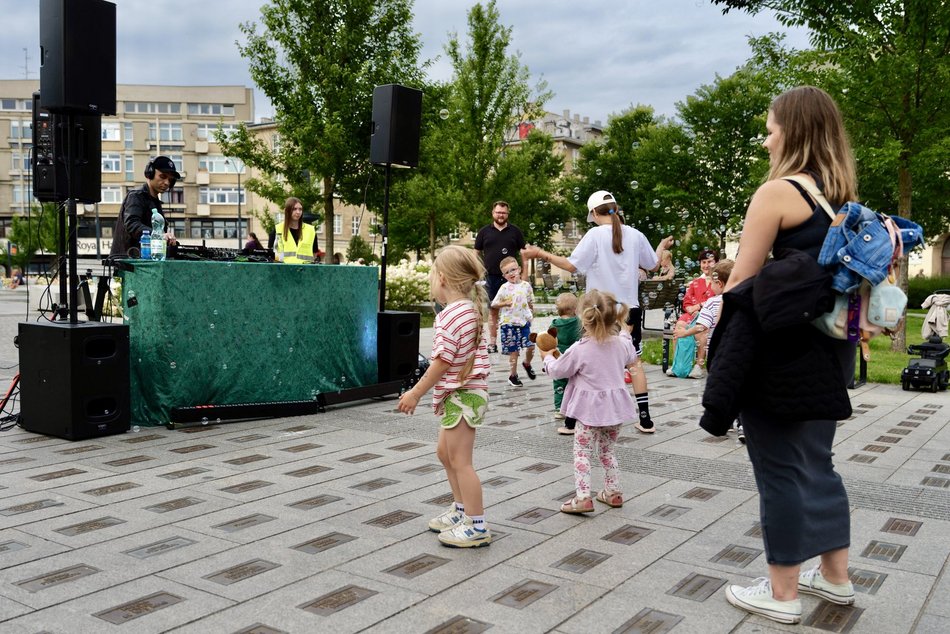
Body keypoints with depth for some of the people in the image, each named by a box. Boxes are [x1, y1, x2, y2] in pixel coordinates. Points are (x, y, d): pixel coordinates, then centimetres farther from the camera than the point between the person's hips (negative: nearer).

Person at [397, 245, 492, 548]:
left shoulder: (450, 315, -19)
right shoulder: (471, 309, 10)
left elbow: (442, 361, -21)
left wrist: (415, 393, -16)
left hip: (461, 395, -10)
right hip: (466, 392, 10)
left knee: (460, 461, -3)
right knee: (445, 453, 21)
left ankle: (477, 526, 5)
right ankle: (462, 510, 32)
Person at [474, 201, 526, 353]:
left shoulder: (515, 231, 7)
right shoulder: (484, 232, 7)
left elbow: (523, 253, 8)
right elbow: (476, 253, 10)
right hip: (491, 277, 1)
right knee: (493, 311, 6)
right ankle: (492, 343, 11)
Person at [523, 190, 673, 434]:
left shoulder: (595, 234, -11)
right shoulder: (635, 235, 3)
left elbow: (571, 265, -16)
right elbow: (653, 265, 16)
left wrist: (541, 254, -8)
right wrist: (662, 246, 36)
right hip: (629, 308, 4)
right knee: (634, 362, 12)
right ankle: (645, 419, 13)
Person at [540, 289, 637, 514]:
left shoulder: (579, 350, -19)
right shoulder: (622, 344, -5)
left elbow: (557, 370, -6)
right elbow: (631, 359, 19)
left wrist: (547, 357, 15)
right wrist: (625, 334, 33)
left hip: (590, 410, -5)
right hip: (614, 408, 5)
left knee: (582, 452, 1)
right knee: (607, 451, 20)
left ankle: (583, 497, -7)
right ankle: (613, 492, 26)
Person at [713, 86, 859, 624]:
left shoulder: (778, 192, -13)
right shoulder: (846, 197, 11)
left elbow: (742, 280, -12)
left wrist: (715, 330, -1)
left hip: (778, 346, -8)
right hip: (830, 346, 8)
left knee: (780, 468, 3)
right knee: (817, 462, 20)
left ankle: (783, 594, 14)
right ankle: (835, 578, 31)